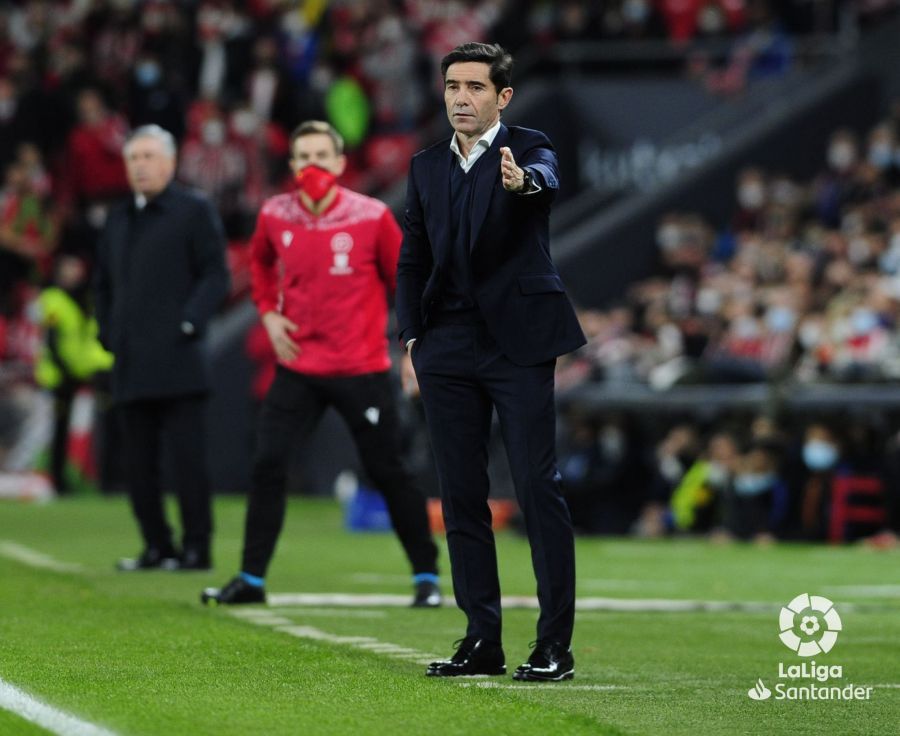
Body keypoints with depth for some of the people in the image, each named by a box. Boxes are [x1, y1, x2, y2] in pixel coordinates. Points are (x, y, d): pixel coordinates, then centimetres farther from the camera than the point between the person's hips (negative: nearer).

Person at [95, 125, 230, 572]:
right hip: (131, 364, 6)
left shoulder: (194, 211, 0)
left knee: (187, 459, -7)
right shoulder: (119, 219, 19)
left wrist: (188, 324, -15)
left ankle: (197, 548, -3)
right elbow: (103, 282, 27)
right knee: (139, 463, 6)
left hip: (177, 362, -6)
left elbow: (216, 276, -5)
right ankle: (156, 547, 12)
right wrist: (108, 332, 14)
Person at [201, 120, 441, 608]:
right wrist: (268, 312, 9)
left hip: (360, 370, -3)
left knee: (387, 473, 1)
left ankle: (426, 577, 13)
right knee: (267, 465, -6)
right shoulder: (275, 216, 0)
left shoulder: (372, 217, -9)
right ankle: (251, 579, 2)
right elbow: (260, 261, 23)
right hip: (297, 364, 3)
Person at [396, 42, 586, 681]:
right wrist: (412, 338, 6)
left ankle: (555, 644, -5)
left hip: (517, 341, -5)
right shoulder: (427, 167, 13)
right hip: (448, 347, 5)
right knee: (462, 495, 5)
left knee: (538, 487, -7)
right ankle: (482, 640, 11)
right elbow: (413, 260, 16)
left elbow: (546, 180, -26)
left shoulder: (528, 150, -2)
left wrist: (521, 181, -49)